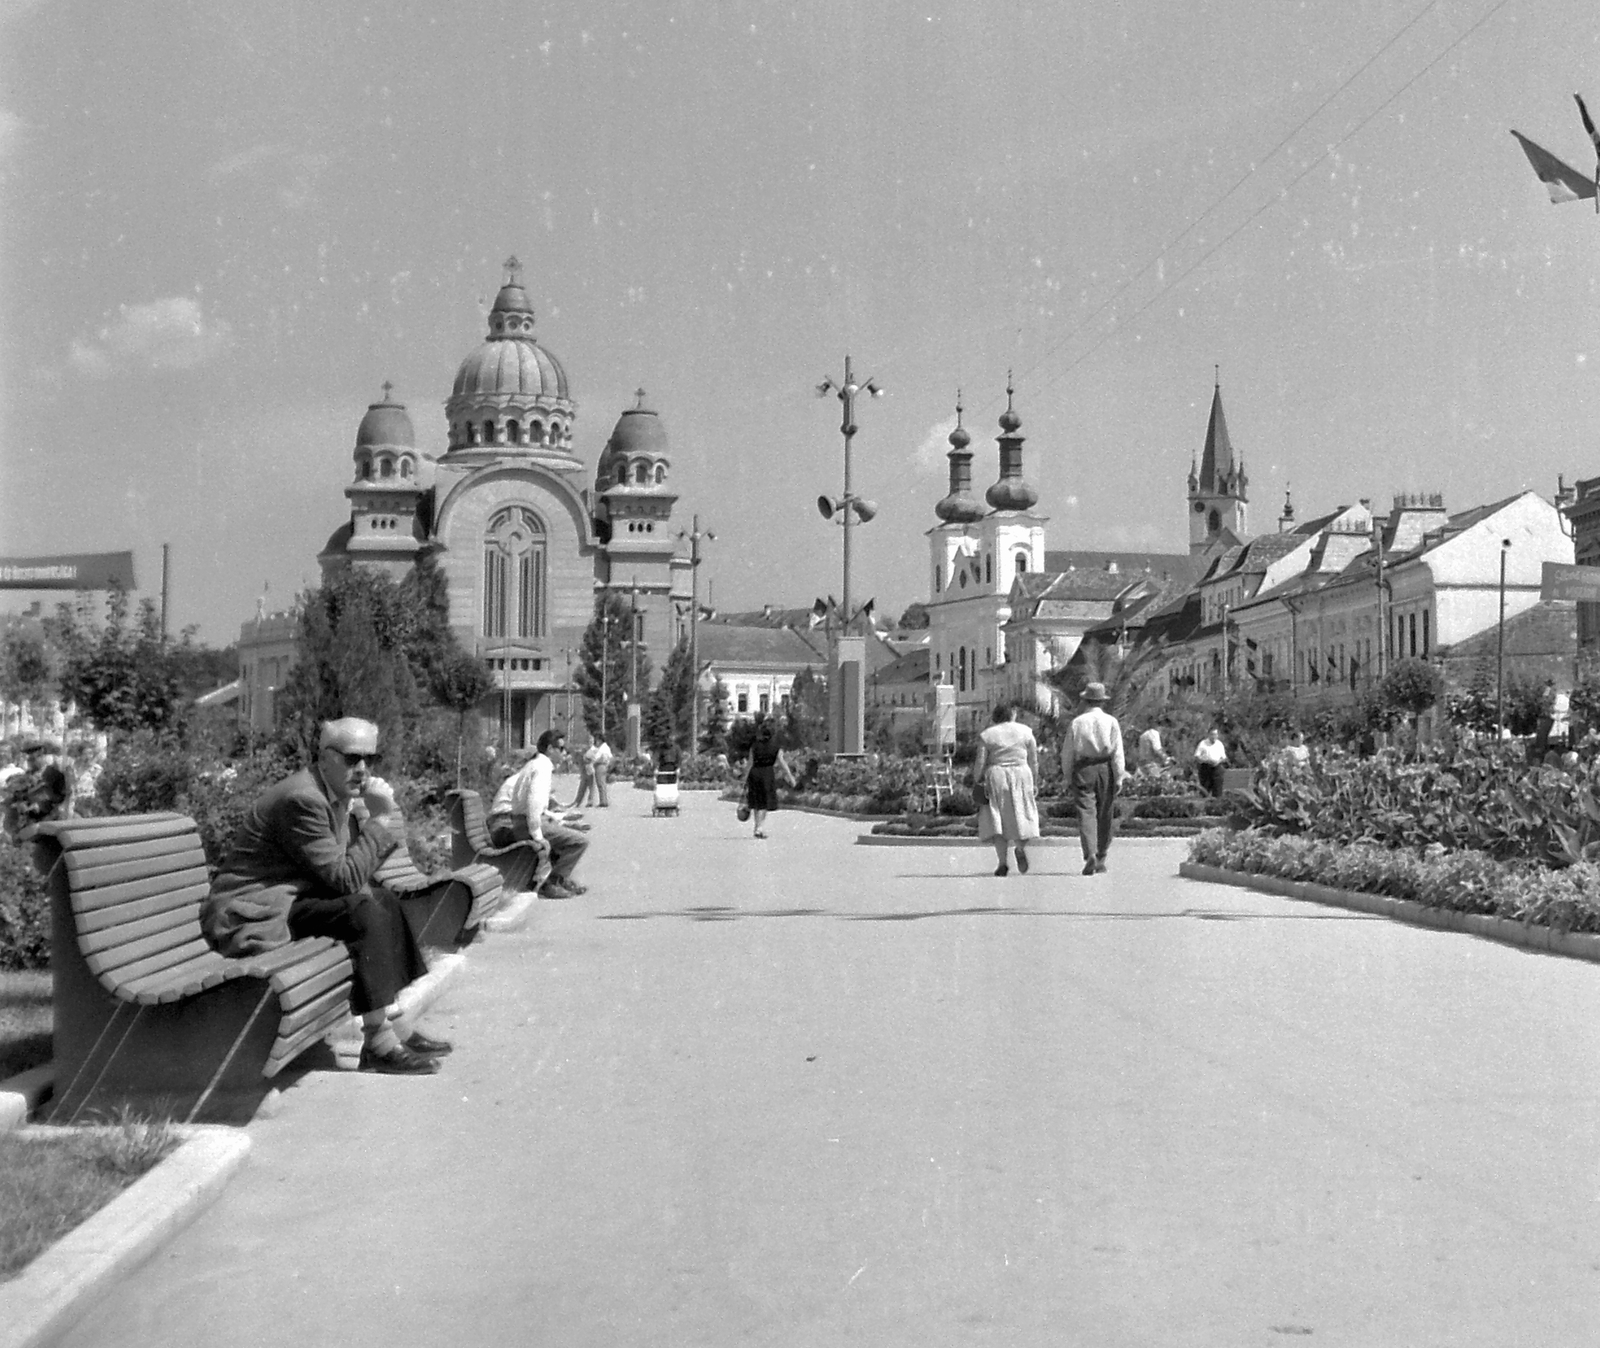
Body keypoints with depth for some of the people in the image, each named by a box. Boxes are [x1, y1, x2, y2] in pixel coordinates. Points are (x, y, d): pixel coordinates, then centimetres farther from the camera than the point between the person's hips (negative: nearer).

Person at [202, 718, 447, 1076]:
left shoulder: (339, 794, 10)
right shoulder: (302, 798, -21)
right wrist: (381, 821, -14)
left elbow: (356, 866, 9)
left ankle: (395, 1026, 11)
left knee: (383, 899, 10)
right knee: (364, 910, -23)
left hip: (287, 898, 11)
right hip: (252, 915, -11)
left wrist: (384, 813, -4)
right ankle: (379, 1045, -19)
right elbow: (343, 877, -22)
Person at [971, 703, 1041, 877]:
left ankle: (1002, 863, -6)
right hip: (1021, 776, 1)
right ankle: (1021, 847, -18)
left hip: (996, 777, -1)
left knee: (997, 819, 3)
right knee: (1020, 816, 10)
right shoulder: (1025, 731, 6)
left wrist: (976, 782, 11)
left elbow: (980, 763, -1)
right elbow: (1033, 761, 8)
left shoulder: (986, 735, 0)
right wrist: (1033, 782, 18)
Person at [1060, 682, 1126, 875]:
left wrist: (1067, 777, 12)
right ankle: (1101, 859, 18)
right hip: (1105, 769, 1)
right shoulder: (1111, 722, 0)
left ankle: (1090, 854, -24)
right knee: (1105, 815, 11)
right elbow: (1117, 752, -5)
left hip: (1083, 770, 0)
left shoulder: (1077, 722, 2)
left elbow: (1067, 753, 4)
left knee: (1086, 813, -5)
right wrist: (1119, 777, -3)